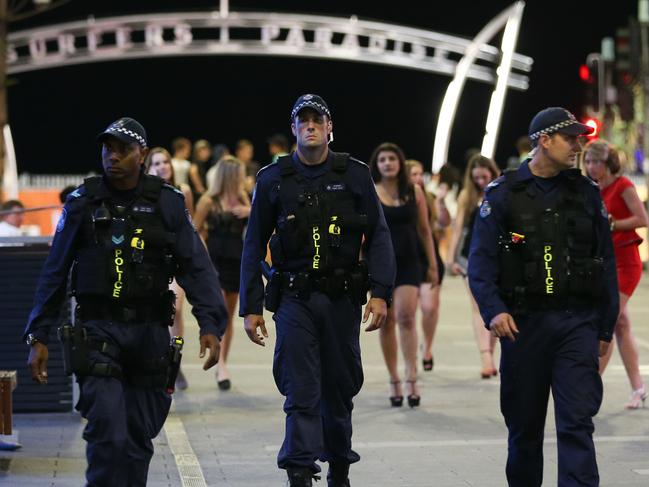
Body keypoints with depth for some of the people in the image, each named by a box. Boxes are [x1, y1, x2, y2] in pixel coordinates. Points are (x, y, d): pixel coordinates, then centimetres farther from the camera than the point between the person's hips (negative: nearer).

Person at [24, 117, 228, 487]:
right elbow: (55, 274, 6)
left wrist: (211, 325, -15)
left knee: (140, 437, 9)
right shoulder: (82, 203, 3)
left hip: (151, 332, 2)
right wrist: (38, 337, 2)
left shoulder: (168, 203, 2)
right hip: (99, 330, -1)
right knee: (108, 433, -16)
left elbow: (197, 268, -2)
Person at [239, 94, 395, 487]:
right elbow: (254, 246, 6)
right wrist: (250, 307, 1)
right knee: (302, 391, -8)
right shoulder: (274, 180, 4)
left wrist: (381, 293, -8)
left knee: (340, 387, 11)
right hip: (295, 296, -1)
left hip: (343, 297, 1)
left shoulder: (354, 175, 4)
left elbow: (379, 237, 2)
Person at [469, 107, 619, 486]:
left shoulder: (587, 192, 8)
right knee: (524, 422, 10)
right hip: (524, 323, -1)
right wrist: (493, 310, -18)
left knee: (577, 422, -9)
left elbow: (607, 262, 11)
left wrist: (606, 327, 8)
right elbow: (481, 260, -3)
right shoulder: (503, 194, 2)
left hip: (577, 323, 1)